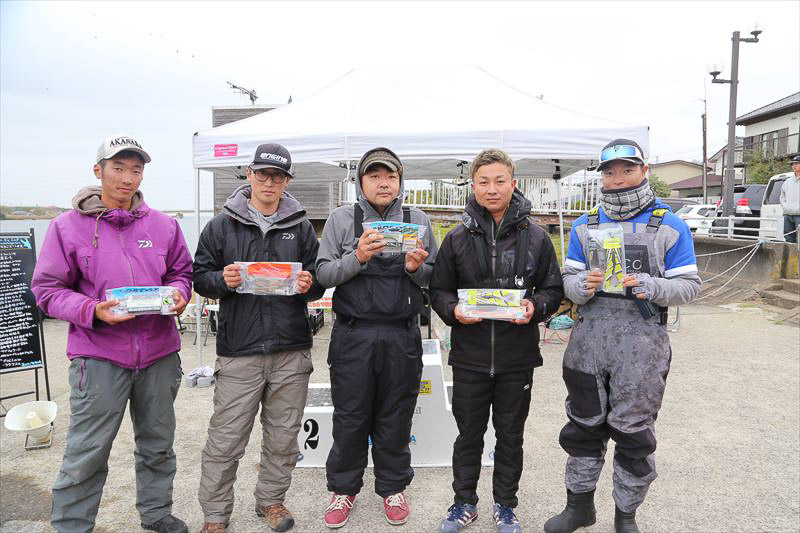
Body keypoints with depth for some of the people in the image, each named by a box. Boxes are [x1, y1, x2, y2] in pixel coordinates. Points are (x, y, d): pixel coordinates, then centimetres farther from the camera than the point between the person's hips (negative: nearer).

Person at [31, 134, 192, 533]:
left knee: (158, 443, 18)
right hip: (98, 355, -3)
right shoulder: (68, 226, -3)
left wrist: (178, 294, -8)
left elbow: (181, 272, 15)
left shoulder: (163, 225, 6)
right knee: (86, 454, 4)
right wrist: (93, 312, -19)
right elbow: (47, 289, -2)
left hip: (159, 352, 4)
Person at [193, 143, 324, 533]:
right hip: (238, 351, -2)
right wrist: (222, 280, -15)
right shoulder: (222, 225, 5)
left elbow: (318, 283, 12)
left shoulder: (301, 227, 10)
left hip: (291, 352, 2)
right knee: (225, 439, 4)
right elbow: (200, 276, 6)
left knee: (283, 436, 13)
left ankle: (271, 499, 34)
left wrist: (309, 285, -10)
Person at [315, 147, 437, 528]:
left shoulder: (417, 220, 7)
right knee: (350, 418, 10)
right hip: (353, 335, -1)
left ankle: (393, 487, 32)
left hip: (402, 336, 1)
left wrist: (416, 268, -13)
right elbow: (324, 273, -3)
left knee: (395, 418, 13)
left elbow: (434, 278, 9)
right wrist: (357, 258, -19)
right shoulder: (342, 219, 3)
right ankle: (343, 488, 30)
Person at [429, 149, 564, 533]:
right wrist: (453, 310, -15)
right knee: (468, 434, 14)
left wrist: (536, 307, -15)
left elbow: (553, 289, 5)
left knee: (510, 435, 15)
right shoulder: (458, 239, 1)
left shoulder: (536, 238, -1)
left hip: (517, 356, 0)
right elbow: (439, 290, 5)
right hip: (469, 356, 0)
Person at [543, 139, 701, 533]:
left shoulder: (670, 226, 0)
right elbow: (569, 279, 5)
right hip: (589, 341, 3)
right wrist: (582, 286, -18)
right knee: (583, 426, 14)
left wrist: (652, 287, -23)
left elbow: (689, 285, -3)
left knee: (634, 433, 9)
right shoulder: (585, 225, 9)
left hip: (641, 345, -3)